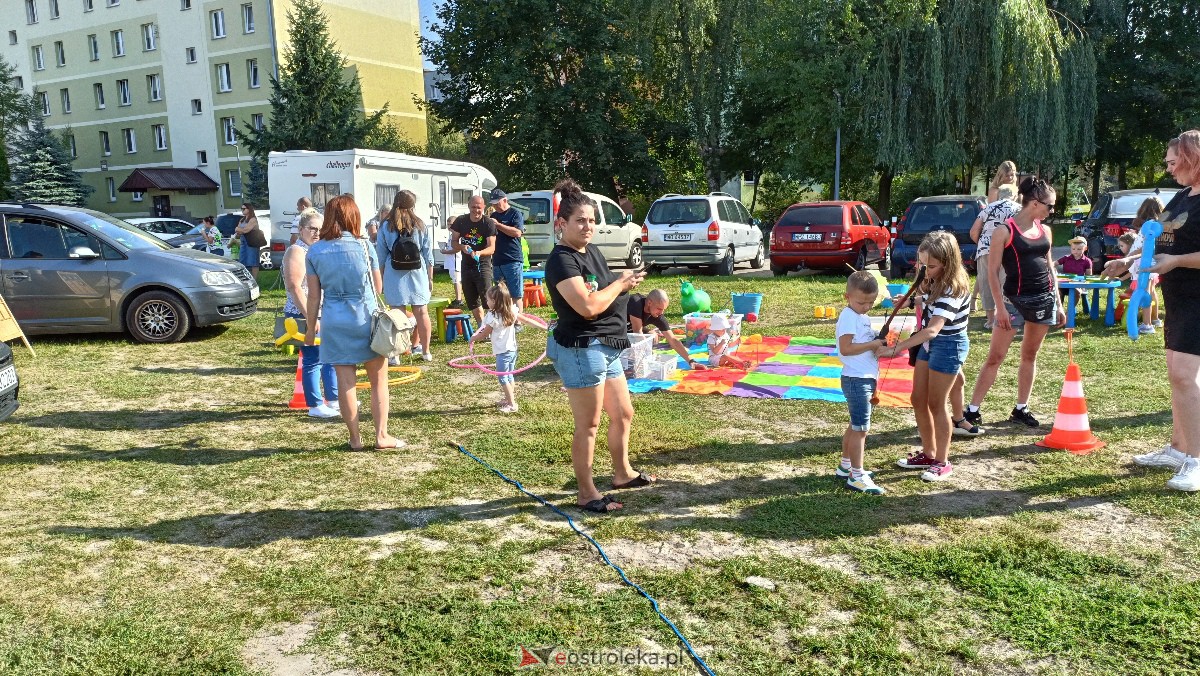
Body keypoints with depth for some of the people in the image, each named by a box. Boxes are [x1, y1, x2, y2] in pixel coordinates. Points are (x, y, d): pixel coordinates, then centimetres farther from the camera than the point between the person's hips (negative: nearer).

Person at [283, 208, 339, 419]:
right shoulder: (296, 251, -11)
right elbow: (294, 286, -21)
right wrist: (309, 317, -24)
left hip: (322, 314, 9)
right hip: (305, 316, -9)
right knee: (313, 359, -6)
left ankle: (333, 399, 22)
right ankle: (315, 406, 2)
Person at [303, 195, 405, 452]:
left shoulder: (314, 251, -1)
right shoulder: (364, 245, -5)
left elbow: (314, 295, 1)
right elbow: (378, 287, 2)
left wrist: (311, 327, 12)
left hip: (334, 320, 2)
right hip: (365, 317, -2)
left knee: (345, 382, 7)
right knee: (379, 380, 10)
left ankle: (355, 438, 15)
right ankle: (381, 435, 11)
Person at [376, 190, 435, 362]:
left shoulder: (386, 226, 2)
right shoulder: (421, 226, 3)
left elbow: (381, 256, 5)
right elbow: (428, 256, 6)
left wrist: (380, 278, 14)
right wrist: (430, 278, 14)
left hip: (394, 275, -1)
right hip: (417, 273, 1)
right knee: (421, 312, 7)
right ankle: (425, 351, 15)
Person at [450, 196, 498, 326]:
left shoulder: (489, 223, -11)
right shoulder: (461, 221, 0)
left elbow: (492, 247, -17)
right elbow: (453, 242, 5)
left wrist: (479, 253, -37)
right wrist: (462, 247, -18)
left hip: (483, 265, -5)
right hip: (466, 265, 5)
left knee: (487, 298, -16)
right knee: (472, 300, 11)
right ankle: (481, 327, 23)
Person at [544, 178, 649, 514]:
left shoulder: (592, 252, 12)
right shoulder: (561, 261, -17)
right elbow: (588, 306, -27)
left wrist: (627, 282, 4)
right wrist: (620, 283, -13)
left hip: (606, 347, 10)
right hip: (580, 349, -10)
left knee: (623, 414, 20)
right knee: (587, 425, -1)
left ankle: (623, 473, 39)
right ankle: (587, 493, 11)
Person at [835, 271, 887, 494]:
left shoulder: (862, 317, 14)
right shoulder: (849, 317, -16)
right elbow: (845, 348, -25)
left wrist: (879, 344, 9)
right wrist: (872, 344, -22)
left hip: (865, 378, 10)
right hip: (857, 380, -10)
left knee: (855, 425, 19)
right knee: (861, 428, -6)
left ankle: (845, 466, 31)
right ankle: (856, 476, 0)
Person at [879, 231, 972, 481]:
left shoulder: (953, 288, -28)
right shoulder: (937, 280, -2)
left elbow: (932, 329, -37)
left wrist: (894, 349, -41)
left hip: (948, 345, -9)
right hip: (929, 343, 9)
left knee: (936, 404, 0)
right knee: (918, 400, 12)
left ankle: (942, 462, 15)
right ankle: (928, 454, 27)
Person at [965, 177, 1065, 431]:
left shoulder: (1044, 231, 11)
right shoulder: (1005, 231, -8)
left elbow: (1050, 267, 17)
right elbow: (992, 271, -10)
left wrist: (1059, 304, 15)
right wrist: (1000, 307, -14)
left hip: (1044, 298, 6)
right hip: (1014, 299, -6)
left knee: (1030, 355, 11)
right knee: (995, 357, -4)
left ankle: (1021, 409, 21)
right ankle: (972, 410, 0)